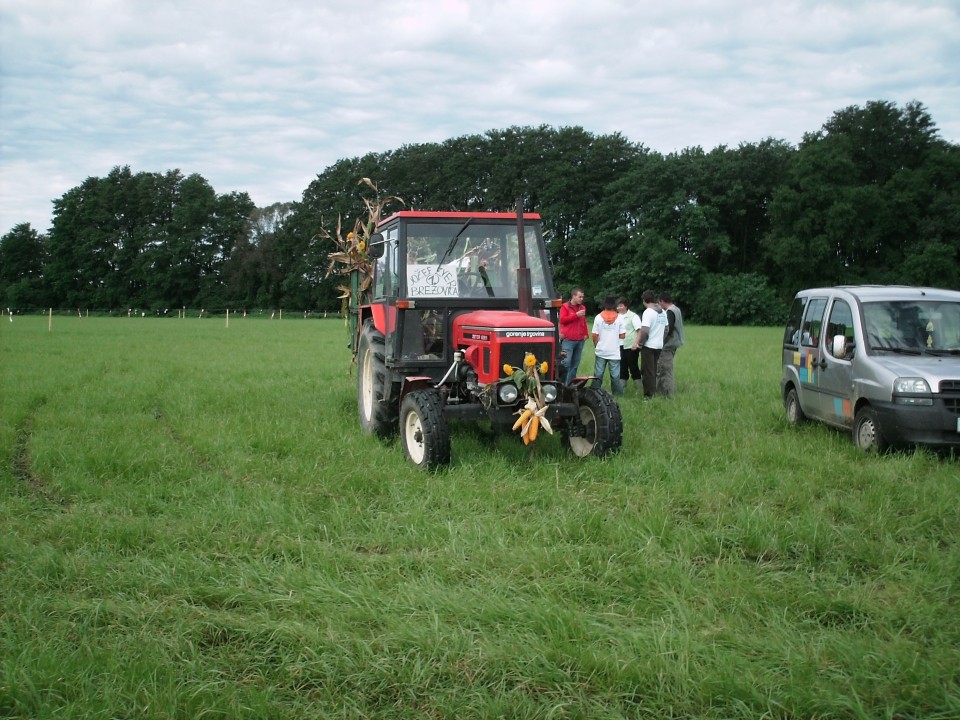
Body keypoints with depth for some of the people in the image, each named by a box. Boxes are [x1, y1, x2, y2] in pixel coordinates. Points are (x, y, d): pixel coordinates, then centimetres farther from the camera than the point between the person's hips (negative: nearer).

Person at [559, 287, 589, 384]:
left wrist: (585, 334, 12)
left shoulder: (582, 307, 16)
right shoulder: (565, 307, -1)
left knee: (575, 364, 5)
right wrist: (576, 315, -15)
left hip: (580, 340, 6)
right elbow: (562, 319, -13)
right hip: (568, 340, -6)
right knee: (566, 363, -13)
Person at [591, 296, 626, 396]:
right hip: (615, 352, 0)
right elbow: (622, 335, -5)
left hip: (601, 351, 0)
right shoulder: (619, 318, -5)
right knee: (615, 376, 4)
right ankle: (618, 394, 8)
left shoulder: (598, 317, -4)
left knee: (598, 374, 7)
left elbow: (594, 335, -4)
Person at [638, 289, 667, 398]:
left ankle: (649, 395, 1)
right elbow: (666, 328, 16)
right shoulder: (662, 312, 8)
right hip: (659, 345, 7)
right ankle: (653, 392, 22)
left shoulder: (648, 312, -17)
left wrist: (641, 343, -12)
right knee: (653, 371, 17)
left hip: (648, 346, -7)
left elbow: (644, 331, -25)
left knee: (647, 372, -1)